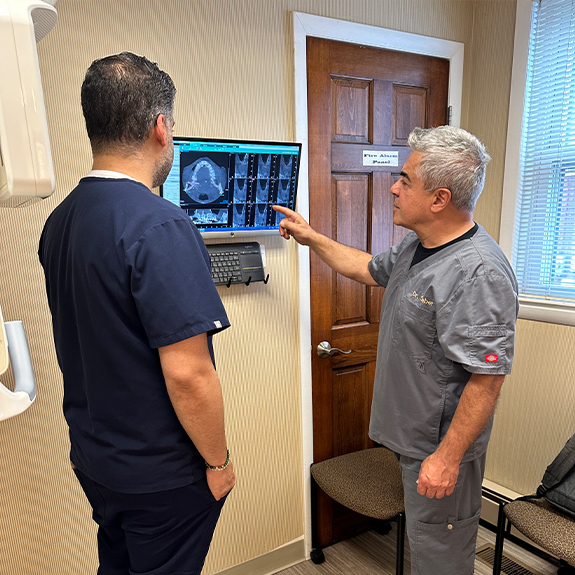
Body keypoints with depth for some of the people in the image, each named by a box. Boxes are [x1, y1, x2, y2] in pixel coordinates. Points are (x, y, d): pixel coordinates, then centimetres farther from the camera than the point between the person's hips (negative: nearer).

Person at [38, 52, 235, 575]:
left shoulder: (60, 220, -1)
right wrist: (218, 461, -12)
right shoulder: (161, 227, -27)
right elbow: (188, 374, -27)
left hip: (93, 456, 7)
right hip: (162, 473, -7)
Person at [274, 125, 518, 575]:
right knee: (421, 538, 28)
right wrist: (312, 238, 18)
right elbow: (369, 270, 19)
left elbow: (487, 379, -28)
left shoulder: (479, 273, -29)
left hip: (441, 444, -8)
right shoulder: (416, 245, 2)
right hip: (413, 434, 9)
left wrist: (447, 458, -23)